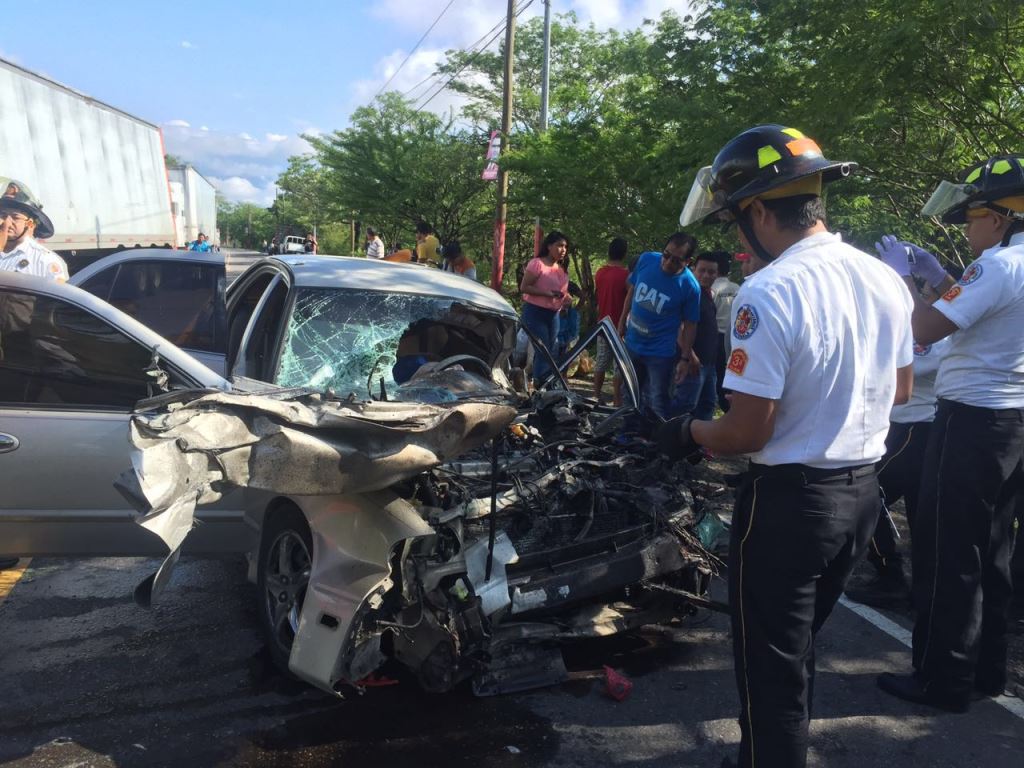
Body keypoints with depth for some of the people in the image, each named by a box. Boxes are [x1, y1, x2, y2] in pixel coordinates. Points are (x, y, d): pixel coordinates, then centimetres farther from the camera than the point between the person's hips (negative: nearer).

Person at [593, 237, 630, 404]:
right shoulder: (625, 274, -16)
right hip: (619, 325, -6)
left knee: (601, 362, 15)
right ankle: (617, 401, 4)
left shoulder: (600, 273, 2)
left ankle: (597, 396, 22)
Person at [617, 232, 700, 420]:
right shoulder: (646, 259, -10)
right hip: (632, 344, 5)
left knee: (657, 404, 1)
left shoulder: (690, 286, -20)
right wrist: (622, 321, 11)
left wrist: (686, 357, -9)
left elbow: (690, 324, -10)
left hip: (660, 353, -5)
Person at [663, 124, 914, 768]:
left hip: (791, 499, -8)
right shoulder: (886, 279, 1)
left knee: (771, 662, 11)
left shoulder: (768, 294, -23)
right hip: (863, 491, 8)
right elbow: (901, 390, 13)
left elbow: (748, 433, -22)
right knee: (799, 645, 25)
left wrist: (689, 434, -4)